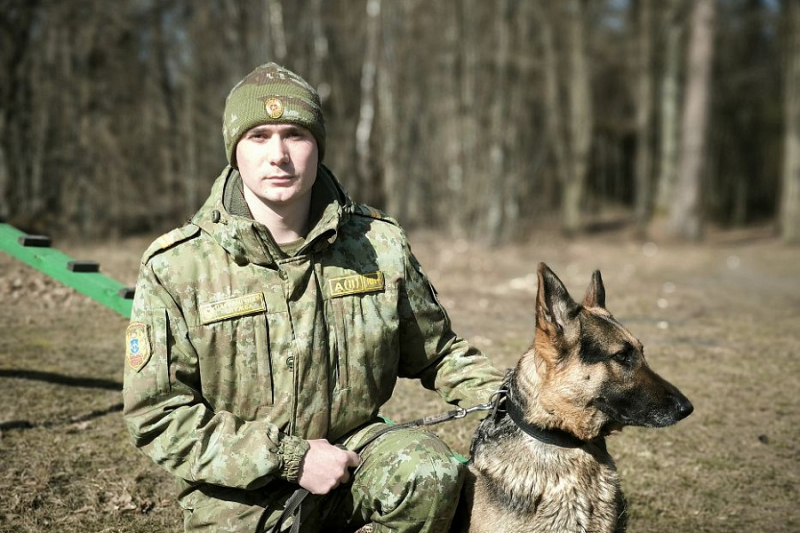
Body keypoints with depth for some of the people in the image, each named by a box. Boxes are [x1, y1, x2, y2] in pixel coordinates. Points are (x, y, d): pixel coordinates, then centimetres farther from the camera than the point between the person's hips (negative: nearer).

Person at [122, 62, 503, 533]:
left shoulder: (380, 245, -1)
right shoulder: (175, 265, -9)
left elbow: (438, 352, 12)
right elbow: (158, 414, -10)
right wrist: (290, 458, -17)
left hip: (354, 449, 2)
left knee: (431, 472, -26)